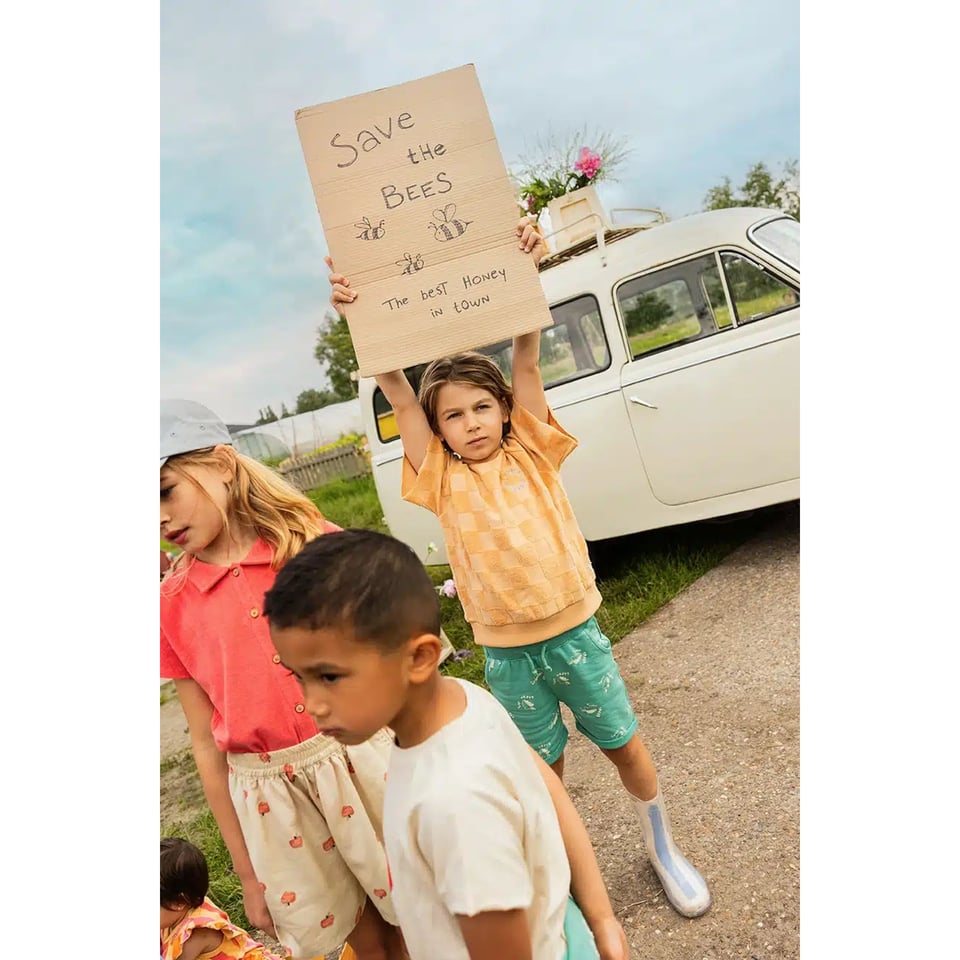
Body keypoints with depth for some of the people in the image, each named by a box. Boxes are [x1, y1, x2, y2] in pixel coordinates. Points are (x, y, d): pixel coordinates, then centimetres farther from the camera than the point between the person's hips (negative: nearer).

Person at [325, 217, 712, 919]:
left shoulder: (531, 454, -4)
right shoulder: (443, 479, -5)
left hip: (573, 631, 0)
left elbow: (527, 364, -12)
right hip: (506, 653, 0)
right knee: (543, 770, 16)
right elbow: (397, 394, -13)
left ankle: (664, 847, 44)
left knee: (624, 744, 16)